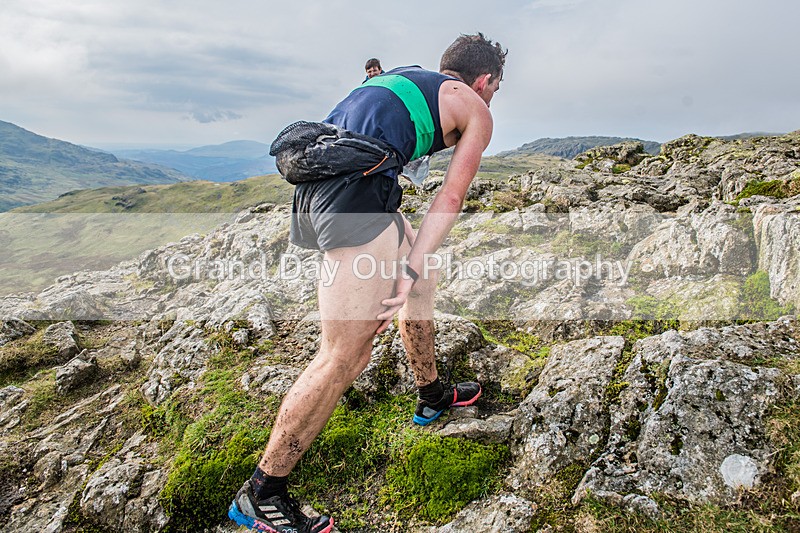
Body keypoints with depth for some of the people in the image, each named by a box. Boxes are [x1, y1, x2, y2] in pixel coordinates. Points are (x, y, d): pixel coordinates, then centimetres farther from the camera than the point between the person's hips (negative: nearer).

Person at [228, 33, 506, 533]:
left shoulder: (406, 76, 33)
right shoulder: (476, 110, 14)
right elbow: (450, 199, 3)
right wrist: (408, 271, -2)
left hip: (313, 184, 9)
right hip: (356, 192, -9)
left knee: (425, 274, 25)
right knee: (345, 358, -5)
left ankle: (432, 396, 39)